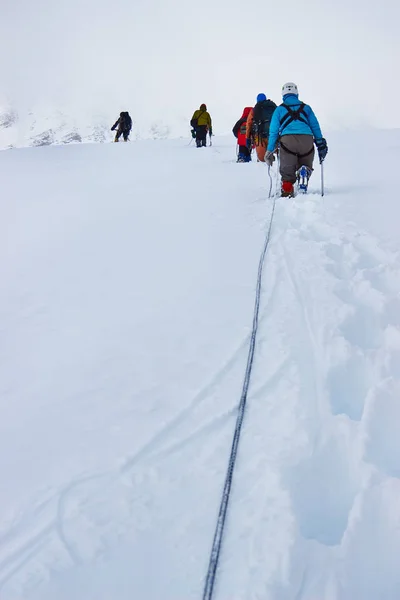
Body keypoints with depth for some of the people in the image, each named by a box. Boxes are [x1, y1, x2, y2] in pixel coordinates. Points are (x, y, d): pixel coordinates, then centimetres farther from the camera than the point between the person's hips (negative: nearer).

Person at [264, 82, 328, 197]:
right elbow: (315, 127, 18)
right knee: (306, 165, 15)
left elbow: (273, 131, 17)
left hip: (287, 140, -1)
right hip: (307, 139, 1)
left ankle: (287, 191, -14)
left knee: (287, 171, 9)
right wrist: (321, 144, 18)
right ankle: (304, 171, -20)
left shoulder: (279, 109, 21)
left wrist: (270, 151, 20)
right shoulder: (306, 108, 24)